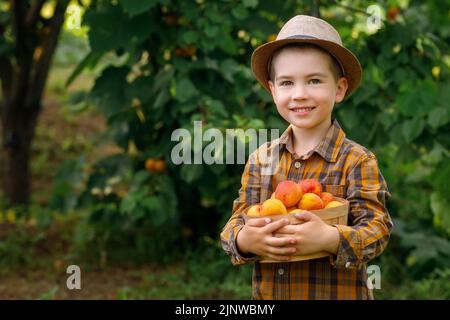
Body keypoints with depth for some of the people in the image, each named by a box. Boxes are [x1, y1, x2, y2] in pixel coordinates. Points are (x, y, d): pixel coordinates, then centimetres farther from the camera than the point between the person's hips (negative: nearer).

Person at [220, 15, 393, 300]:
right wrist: (245, 240, -22)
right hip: (268, 292, 3)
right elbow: (237, 222, 0)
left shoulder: (357, 161, -10)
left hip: (338, 292, -3)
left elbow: (377, 228, -16)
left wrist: (329, 239, -33)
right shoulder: (260, 159, 1)